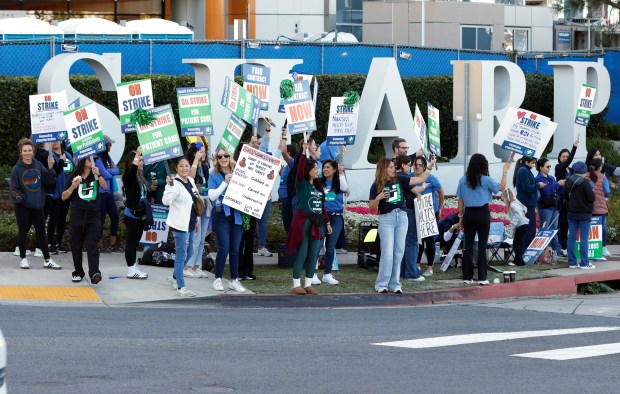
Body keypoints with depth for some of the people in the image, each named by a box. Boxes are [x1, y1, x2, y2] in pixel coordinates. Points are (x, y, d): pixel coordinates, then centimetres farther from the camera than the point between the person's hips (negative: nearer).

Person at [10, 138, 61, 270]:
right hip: (22, 207, -3)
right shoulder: (17, 168, -9)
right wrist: (23, 199, -15)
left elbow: (49, 180, -1)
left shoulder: (38, 166, 1)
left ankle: (47, 260, 12)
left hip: (37, 206, 3)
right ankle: (23, 259, 20)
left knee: (41, 232, 7)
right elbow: (14, 189, -6)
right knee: (23, 232, 7)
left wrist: (50, 168, -14)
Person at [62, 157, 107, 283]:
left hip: (93, 215, 0)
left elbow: (104, 186, -10)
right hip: (77, 215, 0)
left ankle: (94, 273, -23)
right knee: (76, 246, 6)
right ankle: (78, 272, 18)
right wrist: (73, 186, -12)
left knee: (92, 245, -11)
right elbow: (64, 197, 5)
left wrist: (98, 175, -25)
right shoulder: (74, 177, 4)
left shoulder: (95, 176, 8)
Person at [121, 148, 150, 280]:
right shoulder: (129, 177, -13)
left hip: (140, 214, 8)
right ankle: (131, 270, 2)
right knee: (131, 241, -2)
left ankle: (133, 268, 20)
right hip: (131, 214, -8)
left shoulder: (141, 177, 8)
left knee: (135, 242, 13)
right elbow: (133, 169, -37)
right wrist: (137, 154, -38)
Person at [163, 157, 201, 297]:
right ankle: (180, 287, -1)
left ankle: (175, 277, 37)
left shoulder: (191, 181, 9)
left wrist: (195, 221, 24)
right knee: (181, 255, -5)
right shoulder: (175, 184, -17)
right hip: (180, 225, -9)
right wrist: (169, 186, -45)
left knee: (189, 253, 19)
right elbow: (166, 201, -32)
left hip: (190, 224, 9)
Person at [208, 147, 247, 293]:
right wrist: (225, 183, -13)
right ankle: (218, 279, 2)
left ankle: (234, 280, 12)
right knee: (224, 248, -9)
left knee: (235, 249, 5)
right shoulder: (214, 175, 3)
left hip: (236, 214, 3)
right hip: (221, 214, -3)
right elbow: (212, 196, -7)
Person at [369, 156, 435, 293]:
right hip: (386, 218, -4)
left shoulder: (399, 180, 7)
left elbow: (421, 179, 10)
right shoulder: (376, 186, -1)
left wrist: (429, 167, 2)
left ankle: (394, 284, 10)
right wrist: (378, 198, -18)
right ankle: (381, 285, -1)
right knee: (387, 253, -8)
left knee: (399, 252, 4)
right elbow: (372, 208, -1)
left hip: (401, 217, 4)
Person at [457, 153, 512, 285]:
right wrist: (505, 172, 5)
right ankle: (481, 278, 0)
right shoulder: (486, 180, -7)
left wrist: (460, 216, 12)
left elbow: (460, 200, 5)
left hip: (469, 214, 3)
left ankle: (467, 277, 7)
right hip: (483, 213, -3)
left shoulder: (463, 180, 2)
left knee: (468, 246, 6)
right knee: (482, 245, 1)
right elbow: (502, 188, -2)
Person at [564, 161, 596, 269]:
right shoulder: (585, 183, -17)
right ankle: (584, 263, -2)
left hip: (572, 213, 6)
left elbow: (566, 196, 13)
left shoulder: (568, 182, 3)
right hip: (584, 214, -6)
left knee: (571, 238, 8)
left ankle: (572, 262, 10)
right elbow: (592, 198, -17)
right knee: (584, 238, -2)